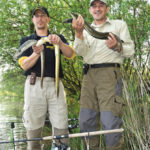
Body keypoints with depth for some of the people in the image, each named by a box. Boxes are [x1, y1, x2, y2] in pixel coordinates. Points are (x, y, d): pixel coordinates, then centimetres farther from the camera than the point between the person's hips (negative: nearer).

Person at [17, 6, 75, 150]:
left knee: (61, 127, -8)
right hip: (34, 84, 0)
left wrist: (59, 43, -20)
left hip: (55, 84, 1)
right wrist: (36, 53, -16)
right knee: (33, 129, -5)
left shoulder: (58, 38, 19)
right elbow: (24, 65, 4)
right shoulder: (26, 40, 18)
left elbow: (71, 54, 0)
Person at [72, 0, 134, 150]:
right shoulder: (86, 30, 20)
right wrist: (78, 32, -14)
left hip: (109, 74, -4)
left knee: (110, 122, -14)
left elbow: (130, 50, 6)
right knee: (86, 121, 3)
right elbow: (80, 52, 3)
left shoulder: (119, 25, 12)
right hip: (89, 75, 4)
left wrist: (117, 47, -15)